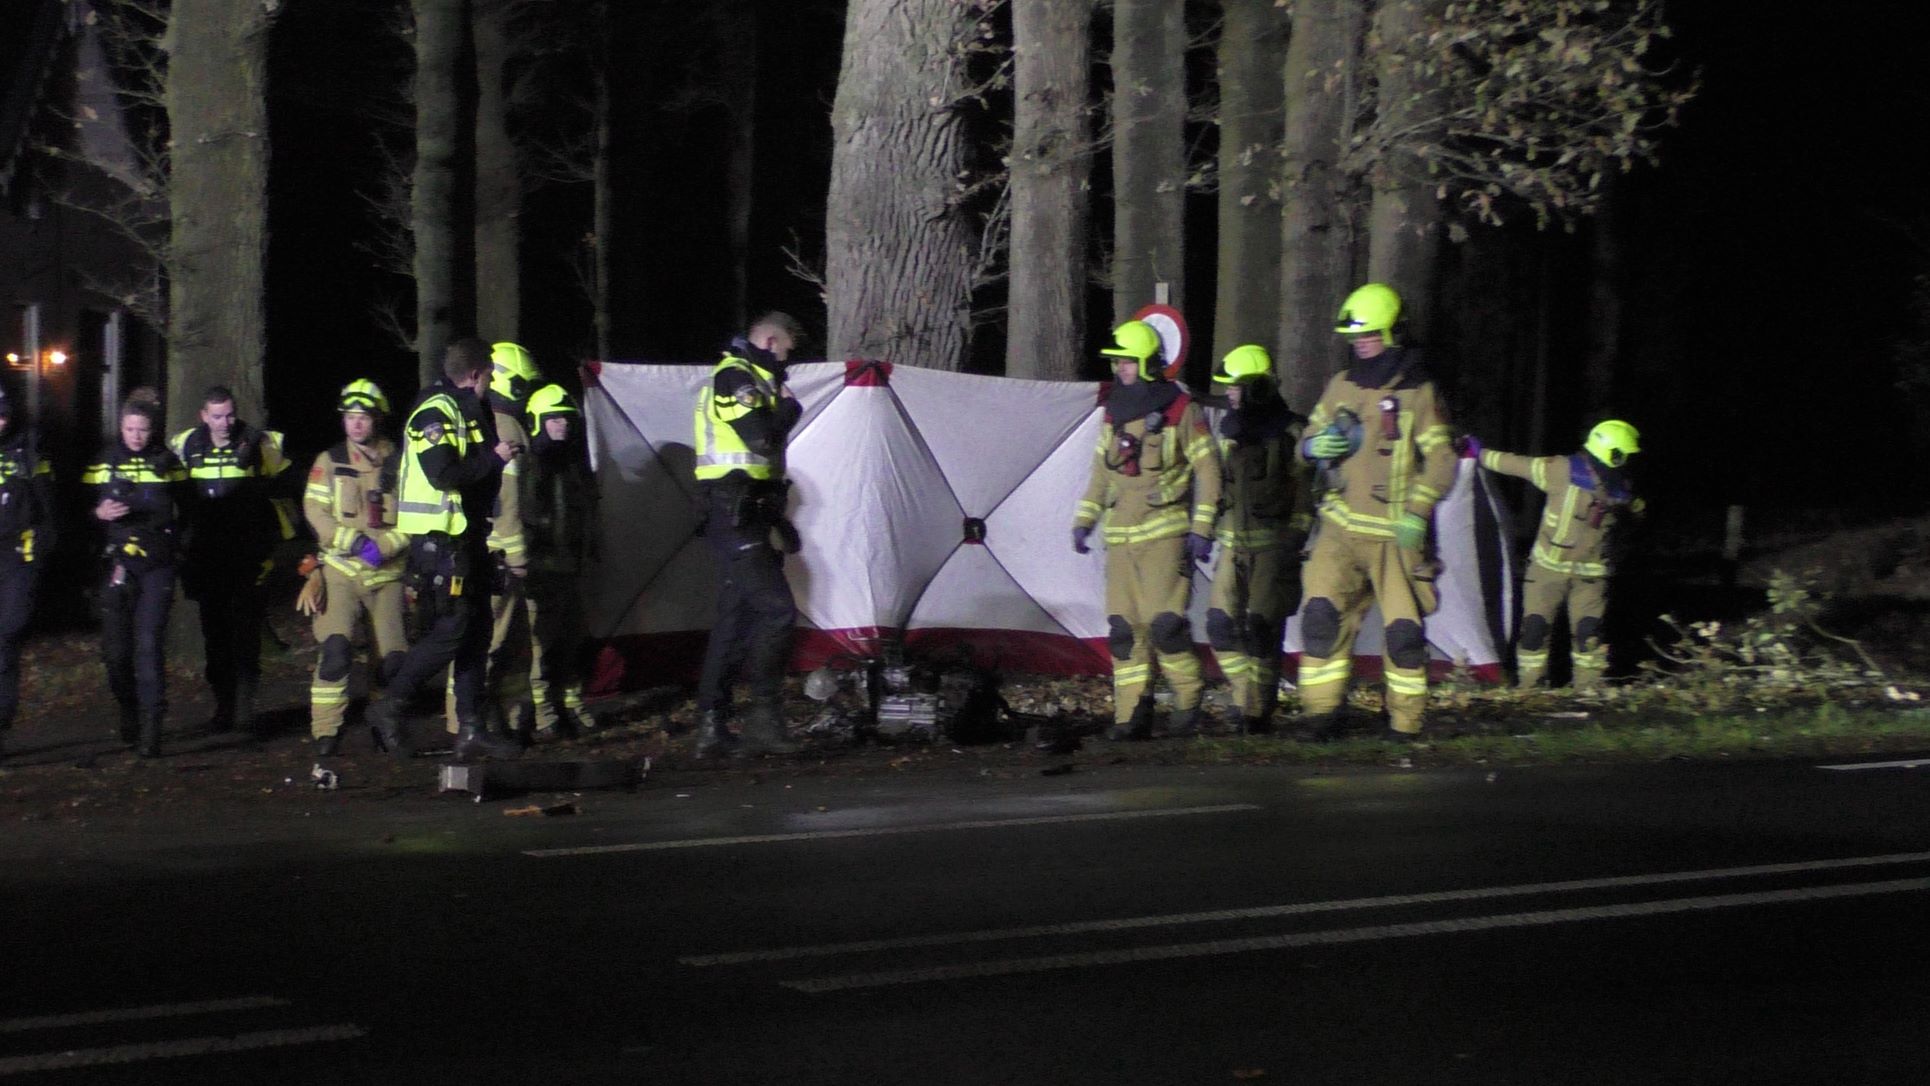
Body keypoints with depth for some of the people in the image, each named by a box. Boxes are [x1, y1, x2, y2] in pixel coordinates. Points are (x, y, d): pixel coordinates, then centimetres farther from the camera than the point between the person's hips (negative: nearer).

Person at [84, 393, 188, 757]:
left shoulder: (166, 462, 6)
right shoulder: (105, 462, 6)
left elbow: (187, 508, 17)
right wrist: (99, 512, -13)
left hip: (158, 566, -1)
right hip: (117, 564, 1)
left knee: (149, 644, -11)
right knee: (116, 648, 2)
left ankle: (151, 728, -13)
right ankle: (129, 712, 26)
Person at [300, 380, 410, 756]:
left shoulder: (397, 464, 5)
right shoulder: (330, 462, 6)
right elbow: (315, 511, -3)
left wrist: (383, 546, -16)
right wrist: (356, 542, -15)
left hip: (387, 571, 1)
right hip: (341, 569, -1)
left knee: (394, 655, -1)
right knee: (335, 647, -16)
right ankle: (325, 731, -12)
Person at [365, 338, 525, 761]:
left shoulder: (465, 410, 19)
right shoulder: (436, 411, -14)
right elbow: (443, 473, -24)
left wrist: (502, 453, 10)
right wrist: (494, 458, -15)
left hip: (466, 536, 11)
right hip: (439, 539, -11)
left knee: (476, 630, 9)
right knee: (450, 629, -12)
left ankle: (471, 730, 12)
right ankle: (389, 707, -2)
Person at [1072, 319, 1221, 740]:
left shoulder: (1182, 411, -6)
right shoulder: (1114, 412, 13)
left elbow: (1207, 470, -6)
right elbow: (1101, 471, 21)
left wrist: (1201, 529, -11)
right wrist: (1084, 519, 14)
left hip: (1164, 532, -6)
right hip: (1121, 534, 6)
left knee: (1164, 620, -14)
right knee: (1124, 627, 1)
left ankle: (1188, 696, 6)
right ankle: (1132, 715, 4)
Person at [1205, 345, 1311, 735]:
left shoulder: (1290, 432, -7)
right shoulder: (1230, 429, 12)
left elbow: (1306, 491, -7)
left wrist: (1294, 539, -13)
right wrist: (1211, 533, 16)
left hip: (1272, 544, -6)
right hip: (1233, 542, 6)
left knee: (1262, 629, -6)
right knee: (1221, 625, -1)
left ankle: (1259, 712, 2)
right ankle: (1247, 699, 12)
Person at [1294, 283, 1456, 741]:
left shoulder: (1417, 393, -1)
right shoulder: (1339, 386, 12)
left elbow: (1441, 460, -4)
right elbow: (1308, 442, 19)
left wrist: (1417, 512, -15)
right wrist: (1314, 446, -6)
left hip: (1395, 533, -3)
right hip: (1340, 527, 3)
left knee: (1404, 629, -4)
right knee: (1321, 614, -9)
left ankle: (1405, 721, 10)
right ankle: (1321, 712, -1)